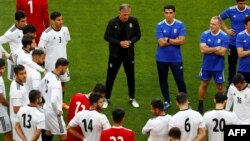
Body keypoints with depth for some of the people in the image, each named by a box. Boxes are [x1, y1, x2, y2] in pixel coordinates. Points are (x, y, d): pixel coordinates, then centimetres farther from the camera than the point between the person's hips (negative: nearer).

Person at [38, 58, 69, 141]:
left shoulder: (48, 75, -1)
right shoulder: (56, 82, -28)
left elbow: (40, 87, 15)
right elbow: (54, 101, -34)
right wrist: (58, 111, -18)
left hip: (47, 109, 9)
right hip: (53, 113, -9)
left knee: (48, 133, 23)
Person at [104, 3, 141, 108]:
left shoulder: (134, 21, -8)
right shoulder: (113, 22, -14)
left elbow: (138, 35, 1)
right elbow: (107, 37, -9)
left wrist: (130, 42, -18)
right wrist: (119, 43, -21)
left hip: (129, 53, 2)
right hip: (115, 53, -2)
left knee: (130, 76, 11)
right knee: (110, 76, 4)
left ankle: (132, 98, 25)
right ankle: (106, 99, 16)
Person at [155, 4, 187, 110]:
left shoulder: (180, 25, -6)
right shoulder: (159, 26, -6)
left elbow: (181, 41, -15)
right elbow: (161, 43, -15)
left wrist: (168, 40, -13)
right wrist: (175, 40, -12)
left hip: (176, 58, -1)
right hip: (162, 58, 1)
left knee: (180, 80, 0)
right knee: (163, 80, 11)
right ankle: (167, 101, 25)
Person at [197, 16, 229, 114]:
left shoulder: (224, 37, -13)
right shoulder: (205, 34, -8)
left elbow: (222, 52, -21)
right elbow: (203, 49, -17)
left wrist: (209, 49, -16)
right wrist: (216, 48, -18)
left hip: (218, 66, -2)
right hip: (206, 65, 2)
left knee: (220, 86, 10)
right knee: (204, 84, 13)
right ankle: (200, 106, 25)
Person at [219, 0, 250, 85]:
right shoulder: (230, 11, -6)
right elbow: (220, 19, 10)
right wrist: (226, 30, 1)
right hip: (233, 43, 2)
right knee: (232, 64, 13)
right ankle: (230, 85, 27)